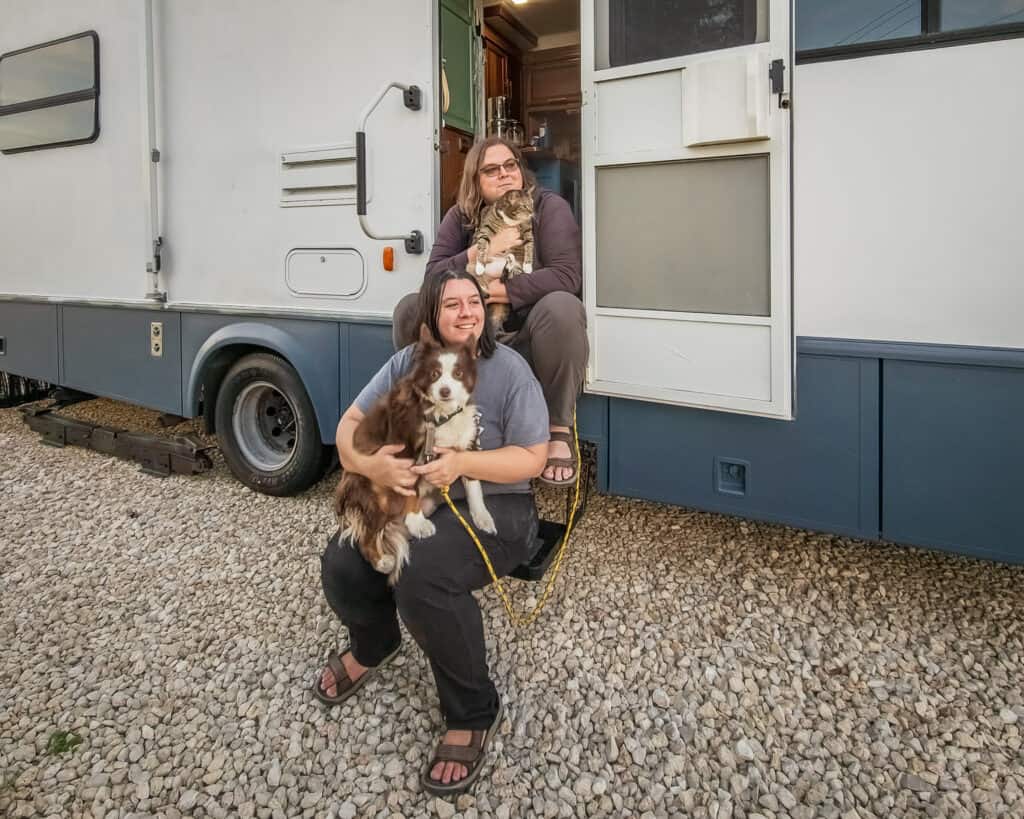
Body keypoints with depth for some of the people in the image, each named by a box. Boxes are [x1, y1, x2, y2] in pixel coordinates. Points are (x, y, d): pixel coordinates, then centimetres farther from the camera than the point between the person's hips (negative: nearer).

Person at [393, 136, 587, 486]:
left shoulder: (548, 207, -6)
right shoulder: (461, 216, 5)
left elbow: (567, 276, -21)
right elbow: (432, 277, -5)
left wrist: (492, 292, -22)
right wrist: (483, 252, -20)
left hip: (532, 341, -3)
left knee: (561, 306, -36)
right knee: (410, 308, -15)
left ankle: (559, 431, -21)